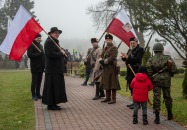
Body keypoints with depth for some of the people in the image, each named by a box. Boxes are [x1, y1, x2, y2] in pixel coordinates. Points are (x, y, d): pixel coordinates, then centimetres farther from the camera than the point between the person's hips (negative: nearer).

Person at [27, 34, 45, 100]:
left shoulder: (41, 46, 18)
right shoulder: (31, 45, -7)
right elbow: (29, 55, -17)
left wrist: (44, 65, 8)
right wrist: (39, 54, -22)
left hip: (41, 67, 7)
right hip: (35, 67, -7)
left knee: (39, 81, 10)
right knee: (34, 81, -1)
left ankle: (38, 94, 17)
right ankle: (33, 95, 6)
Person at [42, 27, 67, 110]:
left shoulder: (54, 41, 21)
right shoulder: (49, 42, -12)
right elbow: (51, 54, -23)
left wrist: (61, 53, 4)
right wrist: (61, 53, -12)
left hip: (56, 69, 11)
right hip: (52, 69, -11)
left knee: (56, 86, 13)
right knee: (52, 87, -7)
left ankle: (53, 103, 19)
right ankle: (51, 104, -1)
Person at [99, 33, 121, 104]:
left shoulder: (114, 48, -8)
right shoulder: (105, 48, 17)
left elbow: (112, 58, -18)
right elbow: (101, 57, 15)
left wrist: (106, 60, -14)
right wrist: (101, 60, -5)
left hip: (112, 68, -8)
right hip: (105, 69, 8)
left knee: (112, 84, -5)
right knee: (106, 83, 12)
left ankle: (113, 99, -1)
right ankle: (108, 97, 22)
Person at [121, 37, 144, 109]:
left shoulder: (140, 49, -8)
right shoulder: (130, 50, 16)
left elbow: (137, 59, -20)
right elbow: (127, 59, 17)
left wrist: (127, 57, -26)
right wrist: (124, 57, -6)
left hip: (136, 71, -8)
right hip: (130, 71, 8)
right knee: (131, 87, 13)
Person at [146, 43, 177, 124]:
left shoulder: (150, 61, -5)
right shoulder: (167, 58, -4)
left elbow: (148, 73, -7)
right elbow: (174, 70, -4)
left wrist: (150, 80, 8)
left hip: (156, 81, -1)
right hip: (166, 80, 1)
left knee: (156, 98, 1)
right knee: (167, 97, 17)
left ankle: (157, 118, -1)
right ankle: (169, 115, 32)